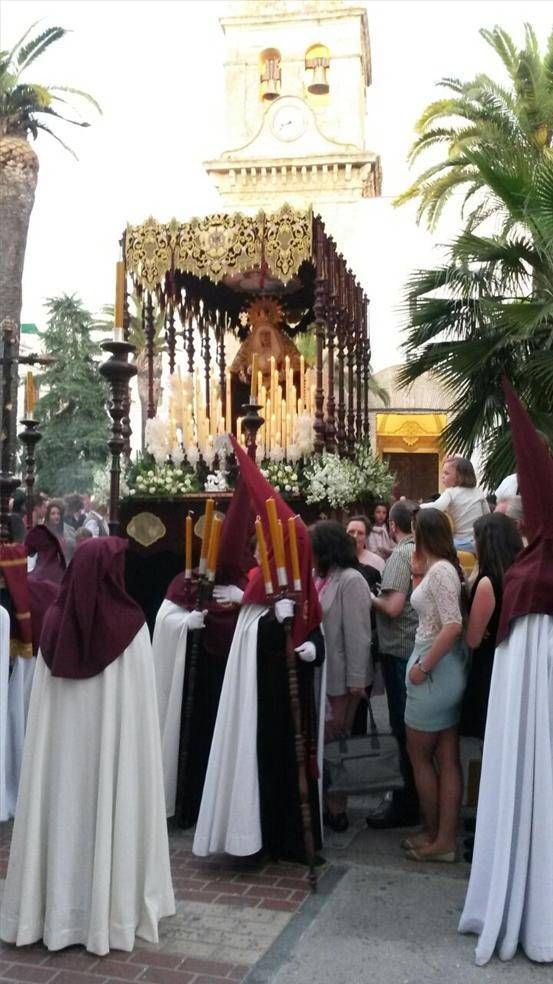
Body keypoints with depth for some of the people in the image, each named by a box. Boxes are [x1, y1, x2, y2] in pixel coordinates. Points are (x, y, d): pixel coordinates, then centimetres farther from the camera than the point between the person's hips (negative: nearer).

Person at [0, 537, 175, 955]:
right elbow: (138, 704, -9)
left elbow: (43, 701, 4)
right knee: (110, 809, 7)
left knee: (63, 805, 12)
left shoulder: (55, 622, -2)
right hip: (113, 741, -4)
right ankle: (113, 907, 17)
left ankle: (54, 907, 23)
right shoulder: (129, 626, -13)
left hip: (62, 742, 4)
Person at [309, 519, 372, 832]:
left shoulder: (351, 580, -16)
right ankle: (327, 803, 27)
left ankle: (337, 809, 18)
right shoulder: (323, 578, 7)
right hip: (321, 672, 7)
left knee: (334, 740, 4)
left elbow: (357, 633, -19)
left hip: (342, 676, -7)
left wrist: (356, 680, -19)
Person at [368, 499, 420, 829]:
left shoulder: (400, 555, -14)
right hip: (422, 647, 7)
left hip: (401, 651, -7)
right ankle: (417, 796, 26)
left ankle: (406, 805, 9)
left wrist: (372, 598, -3)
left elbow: (394, 607, -22)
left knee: (405, 729, 1)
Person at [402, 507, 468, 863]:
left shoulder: (439, 570, -17)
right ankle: (446, 838, 18)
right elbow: (449, 621, 7)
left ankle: (434, 836, 19)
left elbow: (453, 626, -25)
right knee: (447, 758, 11)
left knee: (419, 756, 7)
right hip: (445, 671, 9)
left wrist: (422, 667, -20)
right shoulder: (445, 567, 10)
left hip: (435, 671, -9)